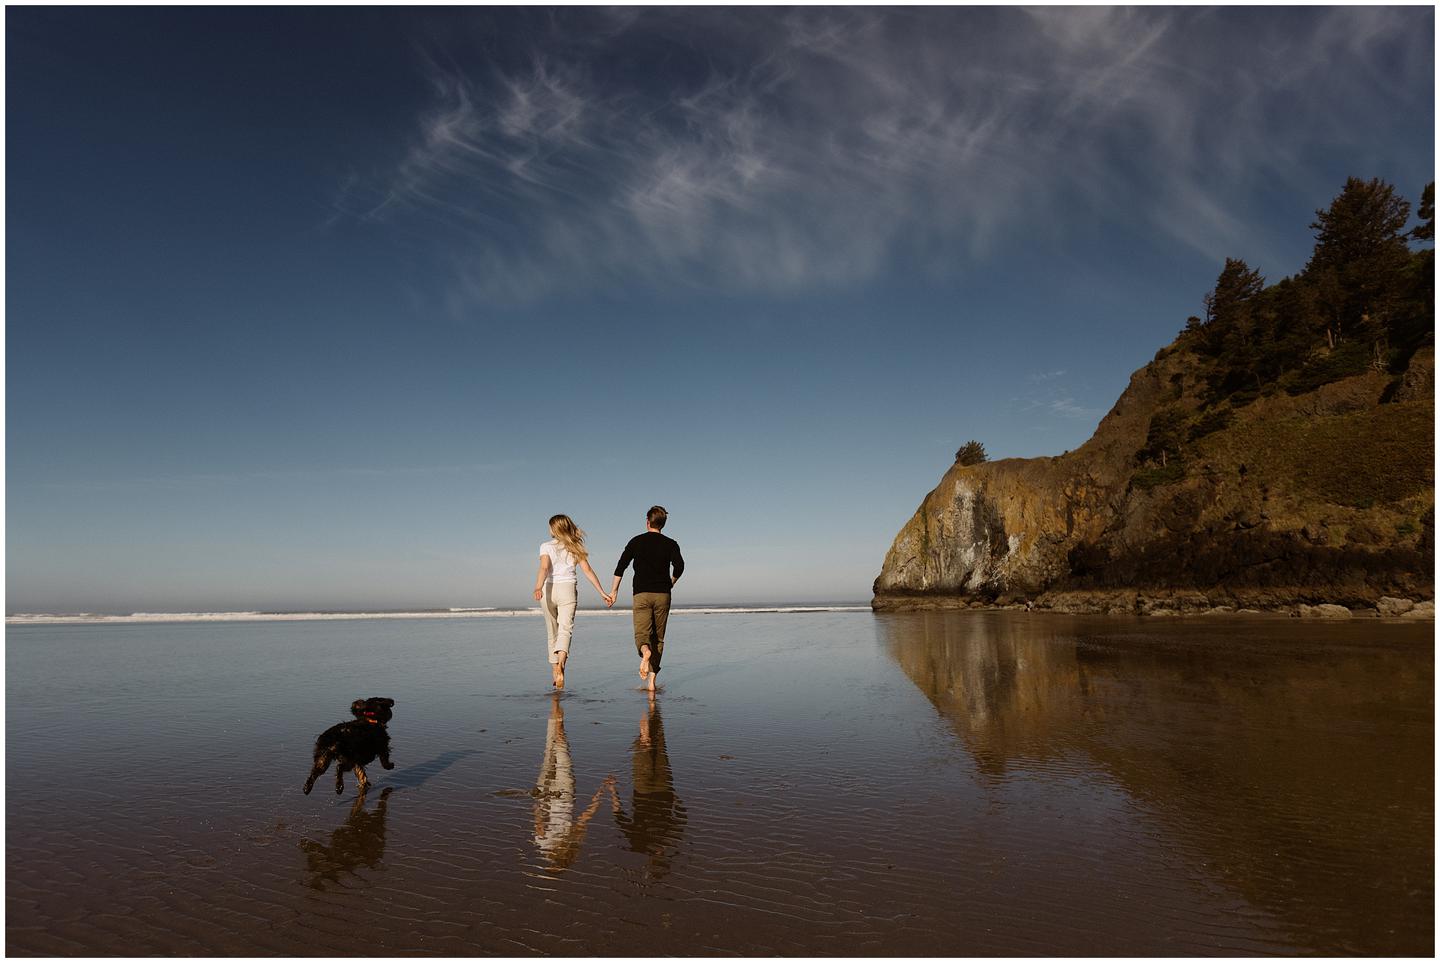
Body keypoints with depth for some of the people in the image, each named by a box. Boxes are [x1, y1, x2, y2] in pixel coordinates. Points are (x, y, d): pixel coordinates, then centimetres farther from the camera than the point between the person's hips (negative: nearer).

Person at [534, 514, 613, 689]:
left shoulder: (546, 546, 2)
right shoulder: (575, 548, 9)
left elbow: (544, 567, -16)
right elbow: (588, 571, 3)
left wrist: (538, 587, -31)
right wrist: (602, 593, 5)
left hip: (548, 590, 0)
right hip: (568, 590, 0)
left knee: (552, 633, 13)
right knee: (565, 629, -10)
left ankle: (554, 671, 20)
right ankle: (561, 664, -36)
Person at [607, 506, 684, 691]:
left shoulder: (636, 541, 7)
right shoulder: (670, 544, 5)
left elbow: (621, 566, 0)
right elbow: (679, 566, -8)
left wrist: (613, 591, 2)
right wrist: (671, 583, 11)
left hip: (641, 594, -1)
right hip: (662, 594, 1)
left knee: (642, 633, -1)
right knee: (658, 637, 9)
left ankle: (645, 651, -37)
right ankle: (651, 679, 7)